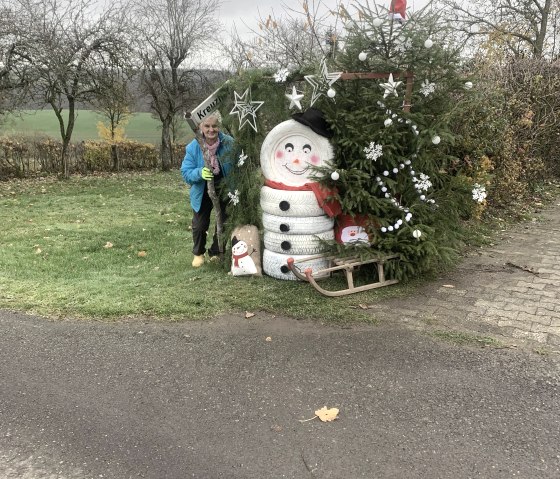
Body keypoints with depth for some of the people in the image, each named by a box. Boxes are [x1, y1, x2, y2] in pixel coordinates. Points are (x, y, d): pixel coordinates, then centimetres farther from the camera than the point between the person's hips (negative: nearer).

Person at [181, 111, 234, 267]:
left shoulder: (229, 143, -18)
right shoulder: (193, 147, -18)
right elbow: (185, 172, -15)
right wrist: (200, 172, -35)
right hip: (202, 194, 0)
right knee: (199, 226, 6)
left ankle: (216, 253, 37)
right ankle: (198, 253, 32)